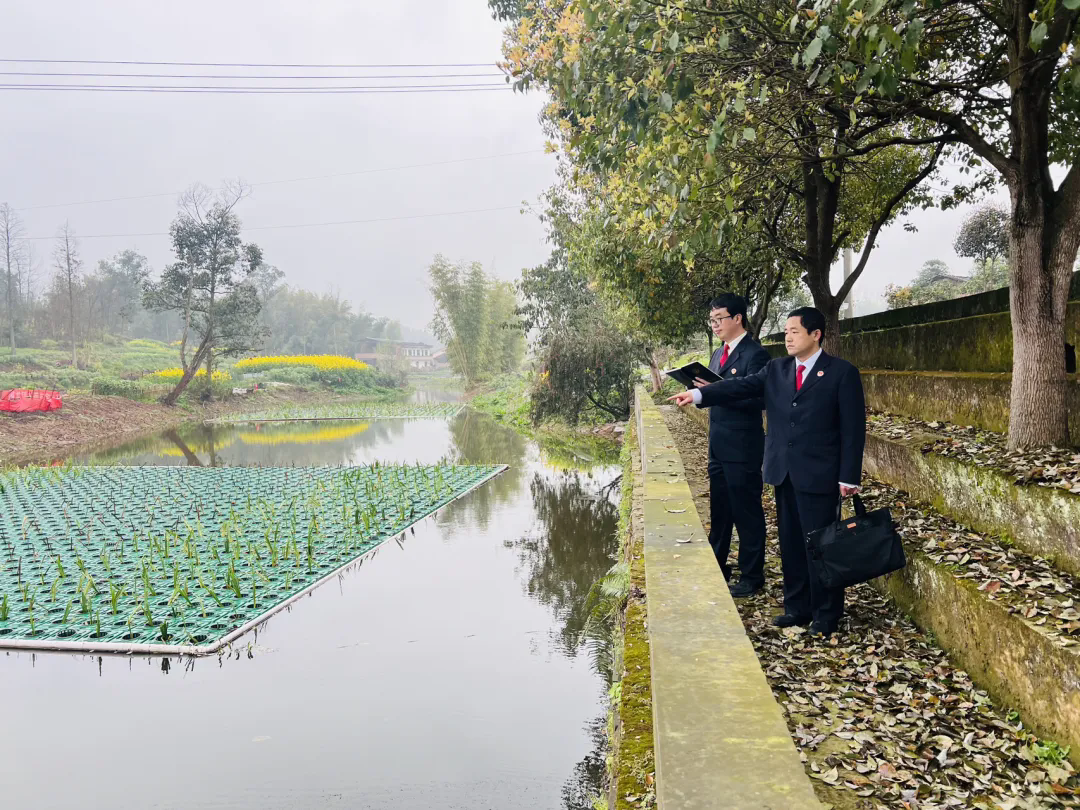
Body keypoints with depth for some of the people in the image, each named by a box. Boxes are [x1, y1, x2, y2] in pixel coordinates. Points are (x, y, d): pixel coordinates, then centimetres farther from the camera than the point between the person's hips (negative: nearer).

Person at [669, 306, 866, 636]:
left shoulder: (842, 373, -5)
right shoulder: (776, 369, 9)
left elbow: (853, 428, -7)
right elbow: (742, 386, -2)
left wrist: (848, 477, -11)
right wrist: (699, 394, -17)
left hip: (818, 475, -5)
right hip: (783, 472, 5)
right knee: (791, 543, 13)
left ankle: (826, 614, 16)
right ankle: (797, 607, 26)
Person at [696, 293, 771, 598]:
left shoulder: (755, 354, -13)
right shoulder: (718, 354, 15)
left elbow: (758, 399, -21)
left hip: (742, 447, -9)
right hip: (718, 445, 9)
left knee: (747, 512, 2)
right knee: (719, 510, 18)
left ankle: (752, 576, 14)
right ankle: (717, 567, 31)